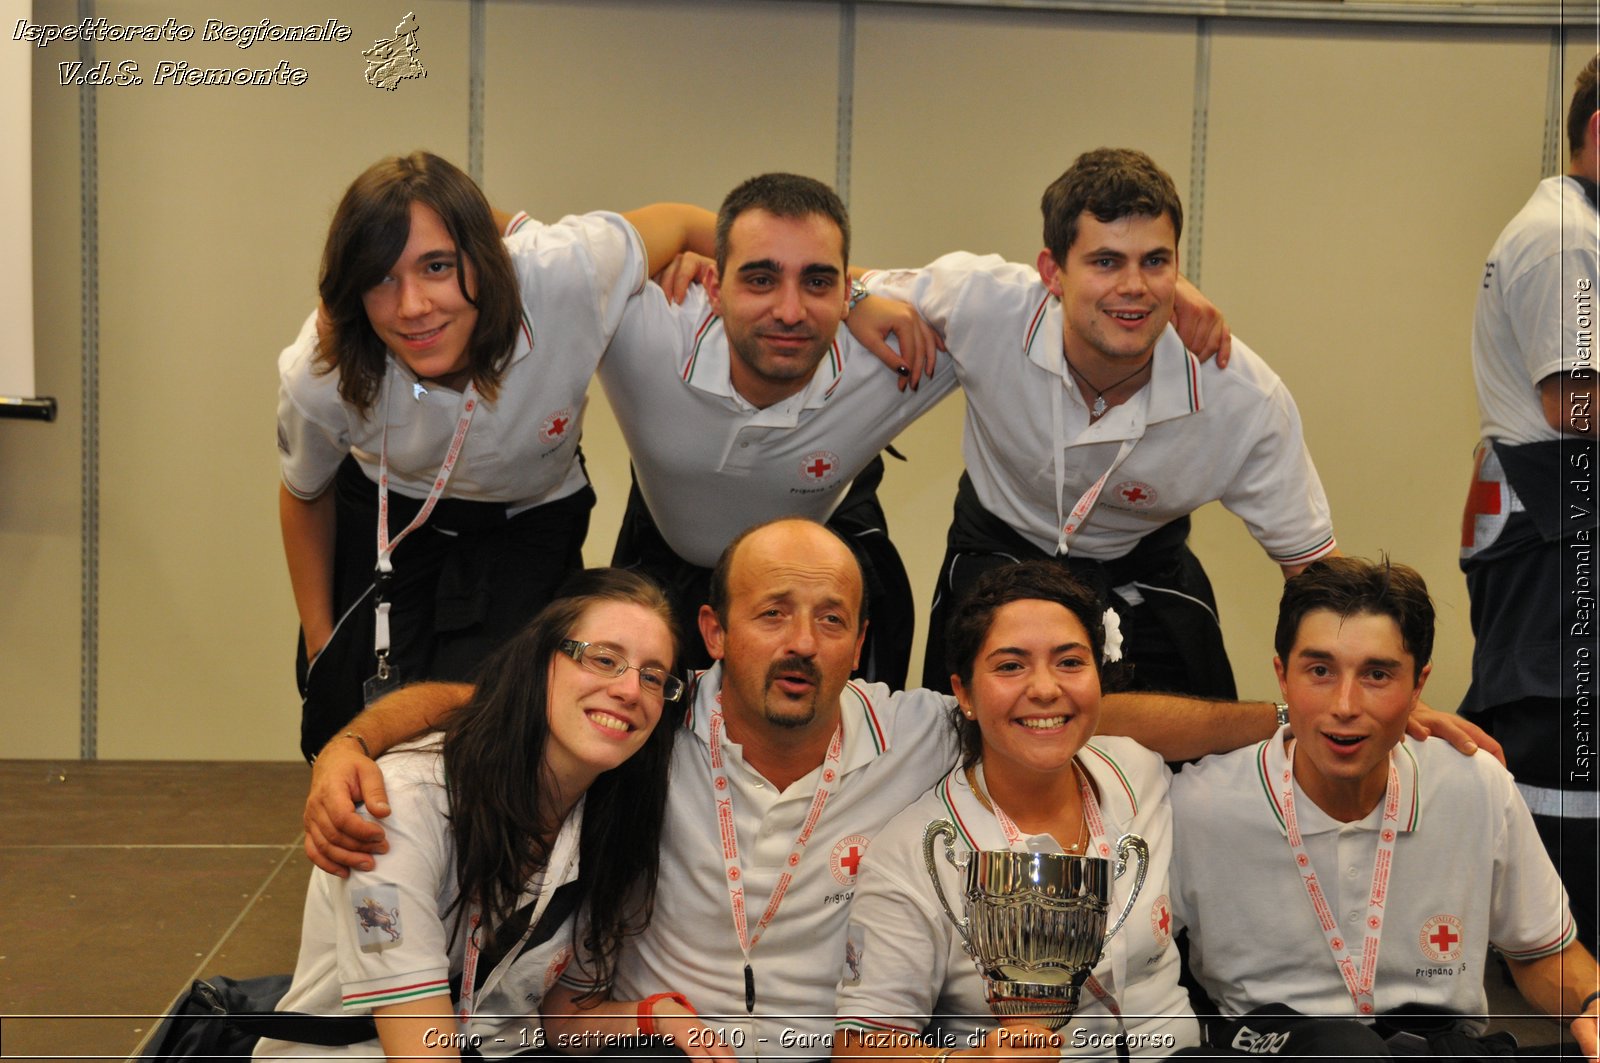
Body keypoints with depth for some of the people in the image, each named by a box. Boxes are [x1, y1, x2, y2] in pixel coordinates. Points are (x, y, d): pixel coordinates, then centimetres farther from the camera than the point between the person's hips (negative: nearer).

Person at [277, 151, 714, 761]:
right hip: (387, 519, 1)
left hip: (532, 520, 0)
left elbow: (679, 223, -15)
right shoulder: (318, 382, -28)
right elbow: (306, 496, -5)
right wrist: (322, 650, 2)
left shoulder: (565, 277, -37)